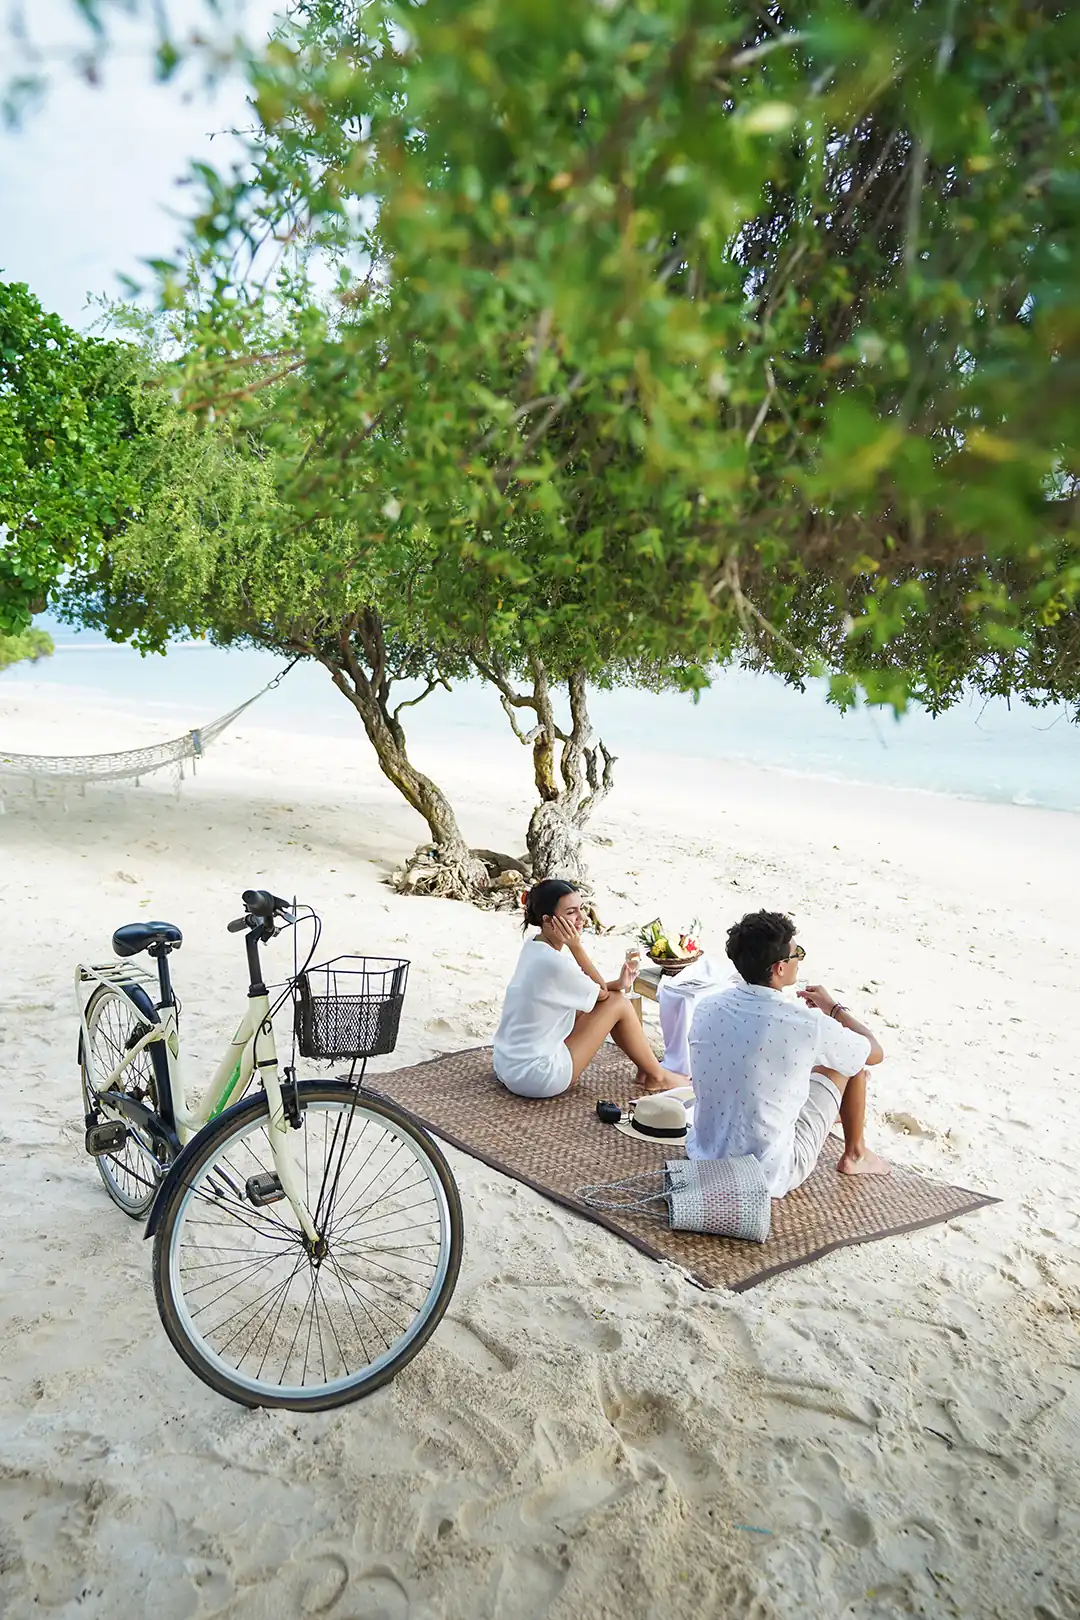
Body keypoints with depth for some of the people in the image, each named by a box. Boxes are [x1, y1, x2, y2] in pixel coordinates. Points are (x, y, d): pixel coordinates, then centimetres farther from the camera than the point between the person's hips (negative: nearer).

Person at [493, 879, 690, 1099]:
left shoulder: (533, 946, 3)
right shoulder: (552, 962, -25)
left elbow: (593, 990, 10)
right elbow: (601, 993, -8)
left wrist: (617, 983, -7)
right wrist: (576, 946, -16)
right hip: (535, 1077, -9)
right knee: (617, 1003, -3)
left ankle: (646, 1064, 24)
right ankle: (657, 1076, 15)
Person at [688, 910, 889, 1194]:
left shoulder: (707, 1007, -8)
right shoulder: (808, 1024, -23)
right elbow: (875, 1052, -2)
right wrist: (833, 1008, 13)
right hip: (770, 1177, -5)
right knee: (851, 1062, 11)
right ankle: (855, 1155, 33)